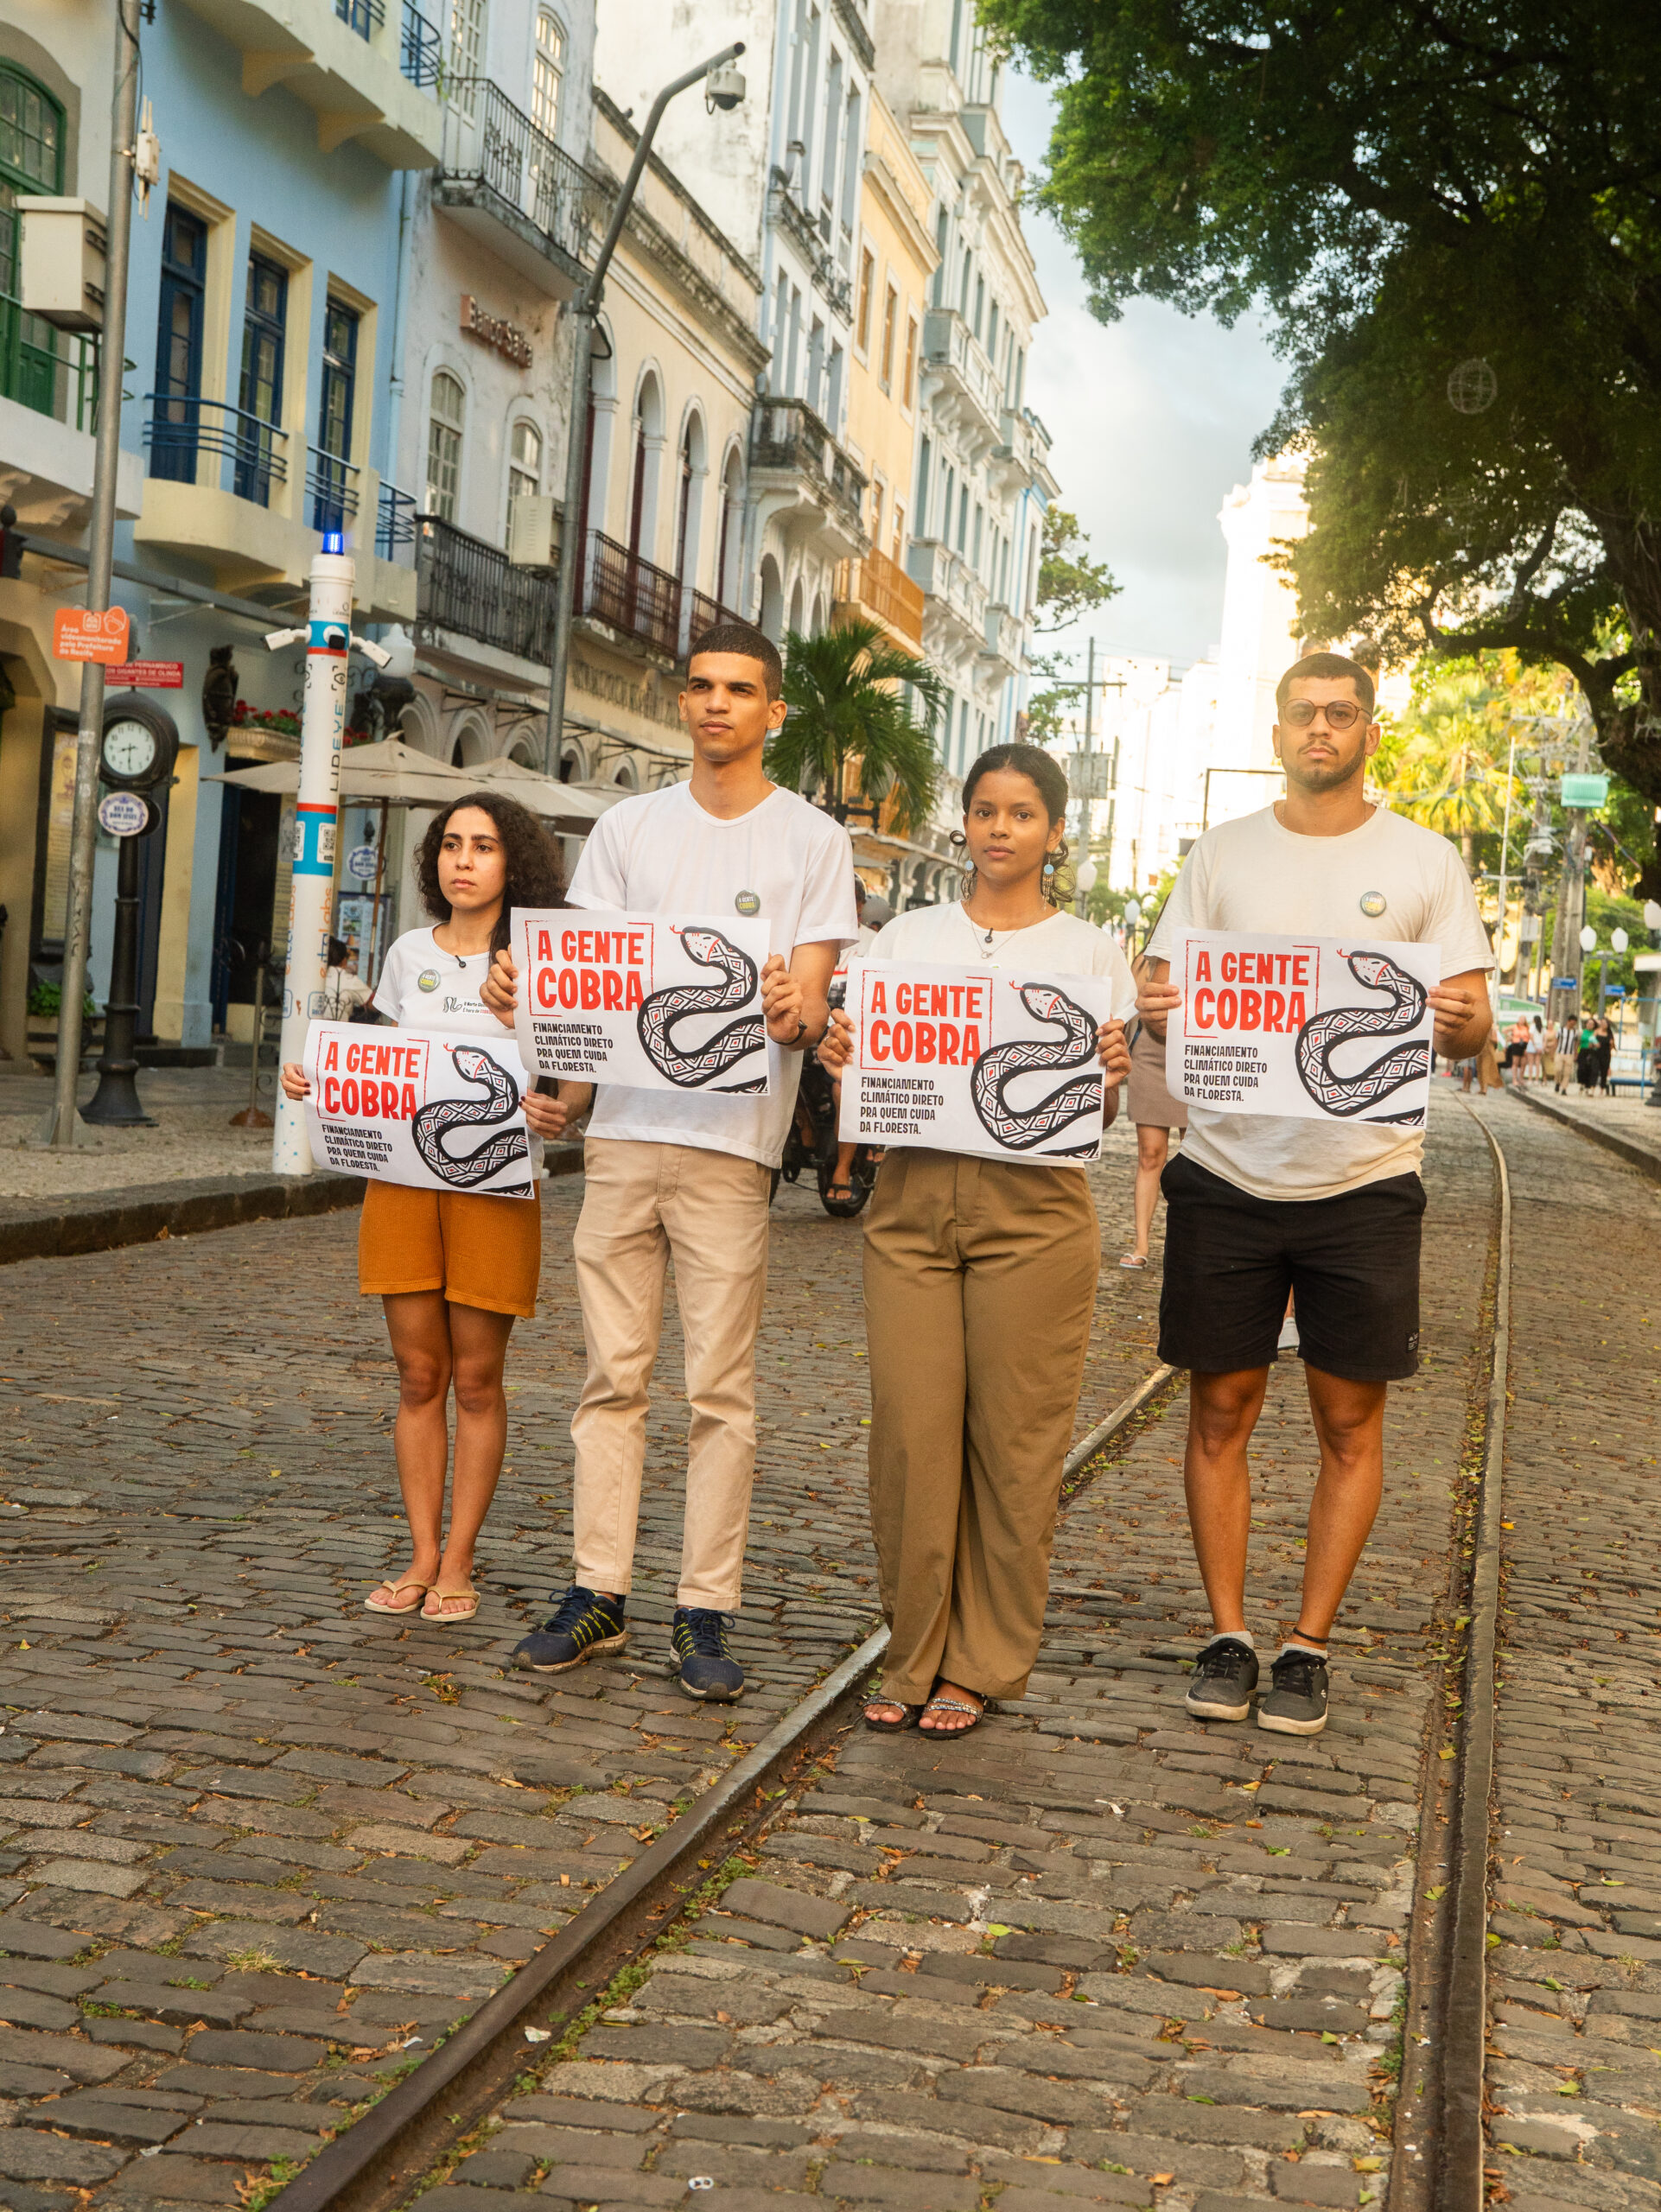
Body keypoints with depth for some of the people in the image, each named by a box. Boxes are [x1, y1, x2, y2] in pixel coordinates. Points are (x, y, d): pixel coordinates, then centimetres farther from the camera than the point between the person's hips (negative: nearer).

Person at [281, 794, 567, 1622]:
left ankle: (458, 1563, 10)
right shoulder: (410, 954, 11)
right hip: (402, 1176, 3)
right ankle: (422, 1555, 13)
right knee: (419, 1374, 5)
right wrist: (313, 1078, 1)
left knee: (476, 1379, 2)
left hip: (493, 1184, -3)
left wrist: (546, 1111, -23)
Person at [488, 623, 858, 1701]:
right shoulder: (628, 829, 15)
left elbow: (809, 1007, -1)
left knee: (721, 1388, -2)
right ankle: (599, 1594, 13)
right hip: (624, 1127, 3)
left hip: (732, 1138, -3)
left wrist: (796, 1010, -24)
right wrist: (519, 988, -9)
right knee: (614, 1376, 6)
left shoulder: (813, 840, 5)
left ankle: (707, 1613, 4)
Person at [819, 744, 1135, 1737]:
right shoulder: (907, 938, 14)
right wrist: (838, 1057, -7)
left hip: (1033, 1207, -2)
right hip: (912, 1197, 2)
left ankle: (982, 1665, 12)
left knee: (1015, 1443, -1)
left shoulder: (1089, 949, 8)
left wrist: (1111, 1075, -17)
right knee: (910, 1434, -2)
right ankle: (917, 1657, 13)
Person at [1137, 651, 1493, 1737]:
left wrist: (1463, 1023, -21)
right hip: (1228, 1171, 1)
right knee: (1221, 1411, 5)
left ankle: (1310, 1646, 15)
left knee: (1350, 1419, 3)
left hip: (1364, 1179, -1)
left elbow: (1471, 1025, 3)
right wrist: (1154, 1009, -15)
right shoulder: (1225, 853, 9)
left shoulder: (1423, 860, 4)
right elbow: (1165, 990, 9)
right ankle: (1228, 1636, 16)